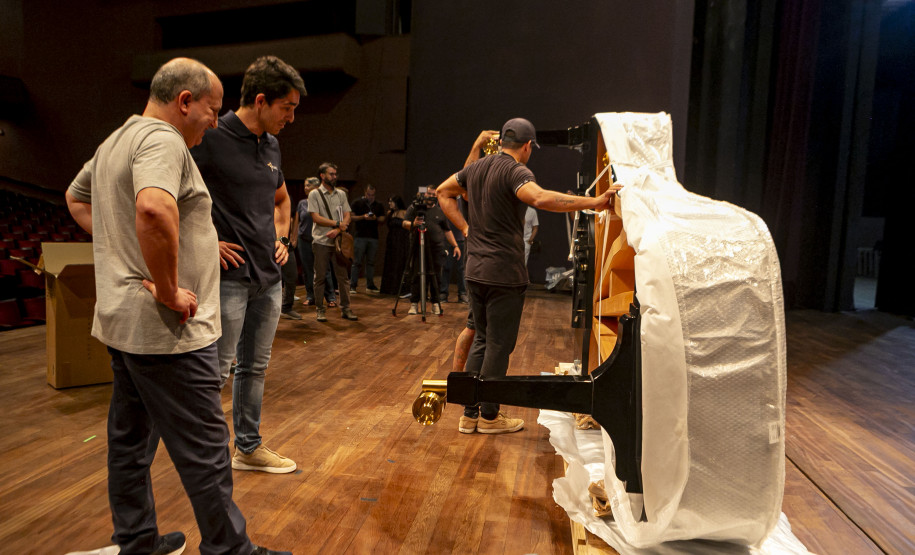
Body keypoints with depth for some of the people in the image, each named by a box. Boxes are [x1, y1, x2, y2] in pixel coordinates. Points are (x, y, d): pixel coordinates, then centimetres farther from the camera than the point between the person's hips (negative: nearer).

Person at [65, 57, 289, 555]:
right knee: (204, 449, 0)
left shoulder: (115, 141, 17)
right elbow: (153, 210, -36)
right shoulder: (163, 140, -16)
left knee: (130, 439, 19)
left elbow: (76, 198, 32)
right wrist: (168, 289, -24)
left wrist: (119, 250, 19)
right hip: (164, 330, -11)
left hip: (120, 322, 11)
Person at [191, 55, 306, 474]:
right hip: (229, 274, -7)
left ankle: (248, 447, 30)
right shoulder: (212, 138, -11)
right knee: (217, 368, 2)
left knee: (255, 367, 15)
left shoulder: (270, 145, 12)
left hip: (269, 277, 7)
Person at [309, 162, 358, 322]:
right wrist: (337, 223, -10)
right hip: (321, 242, -3)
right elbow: (315, 217, -9)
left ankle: (345, 308, 12)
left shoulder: (341, 194, 12)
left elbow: (347, 215, 5)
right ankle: (320, 309, 11)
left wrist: (337, 230, -12)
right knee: (320, 277, 2)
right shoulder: (315, 194, 0)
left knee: (343, 276, 4)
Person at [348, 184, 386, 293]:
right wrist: (363, 217, -13)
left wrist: (376, 218, -9)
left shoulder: (379, 205, 13)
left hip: (374, 237, 3)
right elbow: (351, 217, 1)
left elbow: (382, 220, 12)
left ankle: (370, 285, 13)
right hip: (360, 236, -3)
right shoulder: (357, 203, 5)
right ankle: (352, 285, 0)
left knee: (371, 262, 7)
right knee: (357, 262, -4)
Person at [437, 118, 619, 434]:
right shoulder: (516, 171, -13)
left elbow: (443, 192, 24)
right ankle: (489, 416, 17)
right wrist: (594, 202, -33)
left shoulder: (477, 167, 11)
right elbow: (540, 198, -34)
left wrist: (465, 227, 16)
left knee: (481, 340, 17)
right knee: (499, 345, 5)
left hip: (475, 271, 8)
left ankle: (469, 414, 23)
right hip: (504, 274, -8)